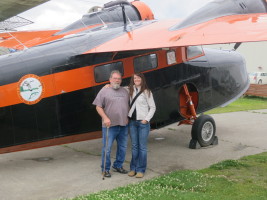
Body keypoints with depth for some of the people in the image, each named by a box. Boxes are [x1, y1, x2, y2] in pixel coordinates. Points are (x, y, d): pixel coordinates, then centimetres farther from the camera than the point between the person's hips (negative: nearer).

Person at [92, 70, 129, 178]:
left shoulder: (124, 91, 13)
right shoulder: (104, 91, -3)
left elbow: (128, 106, 21)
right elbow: (98, 107, -5)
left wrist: (127, 117, 9)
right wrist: (105, 118, -15)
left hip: (123, 125, 5)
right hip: (110, 125, -5)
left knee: (122, 147, 12)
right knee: (107, 148, -2)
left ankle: (118, 166, 29)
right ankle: (105, 169, 12)